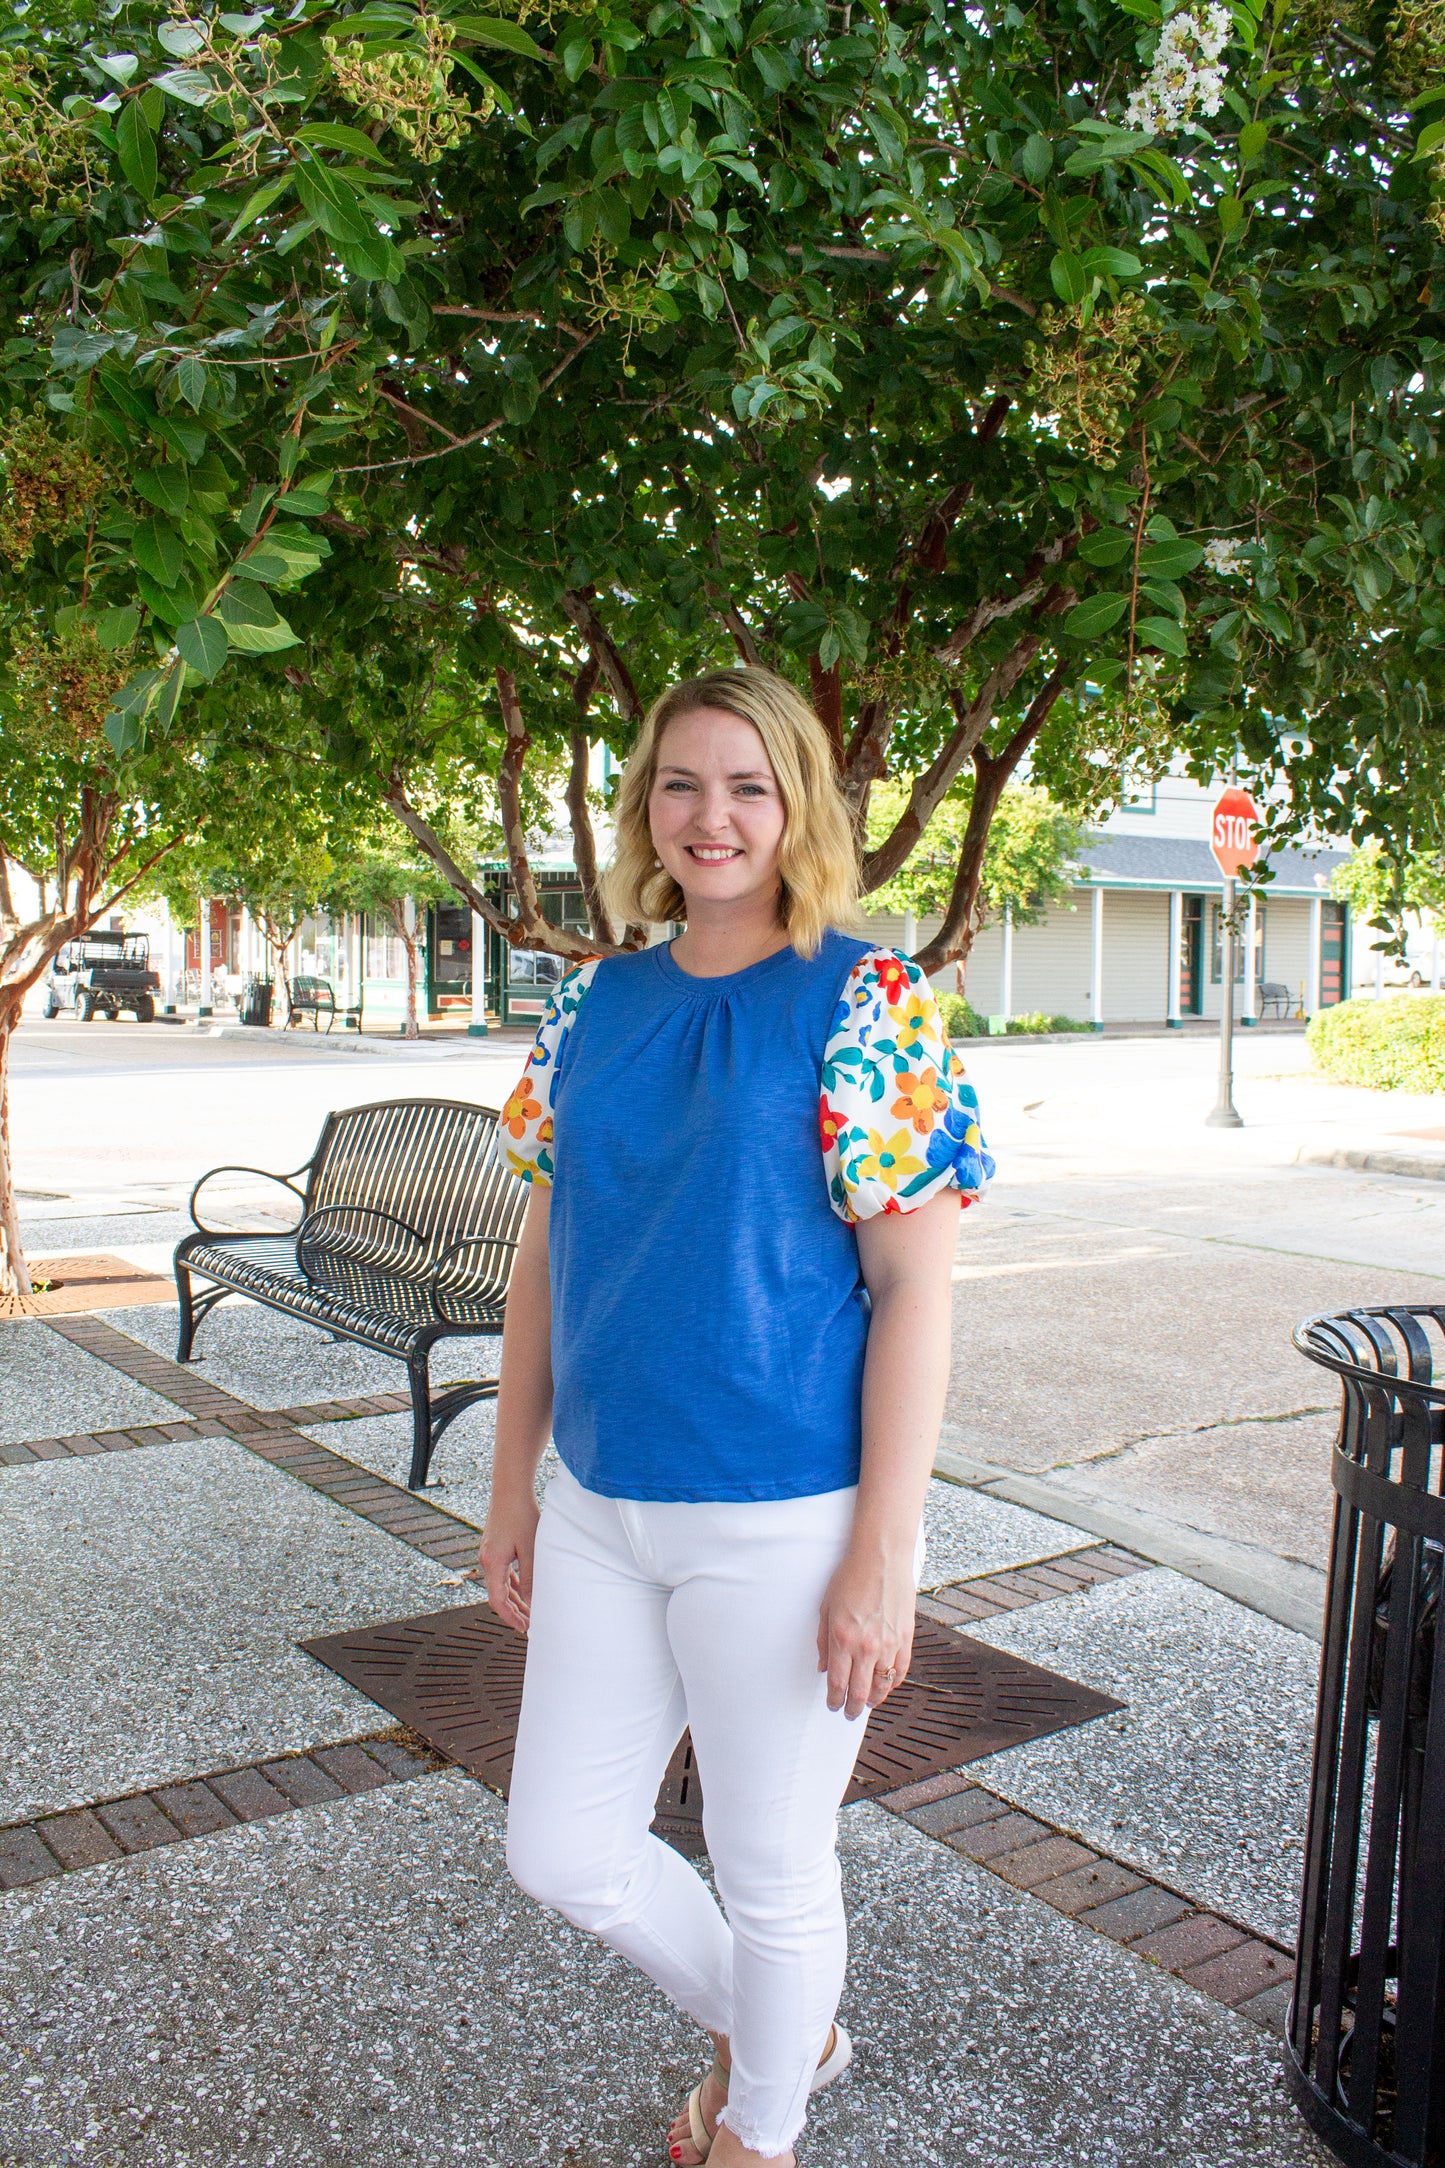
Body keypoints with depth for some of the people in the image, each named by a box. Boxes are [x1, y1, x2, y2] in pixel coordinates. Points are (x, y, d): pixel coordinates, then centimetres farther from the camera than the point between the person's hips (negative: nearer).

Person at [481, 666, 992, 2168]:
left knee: (770, 1869, 13)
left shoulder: (865, 1001, -11)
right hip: (604, 1510, 6)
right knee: (560, 1848, 17)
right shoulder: (594, 1004, 5)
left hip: (784, 1522, -6)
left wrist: (882, 1558, -15)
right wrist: (513, 1487, 10)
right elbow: (545, 1256, 10)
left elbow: (914, 1288, -14)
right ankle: (775, 2028, 45)